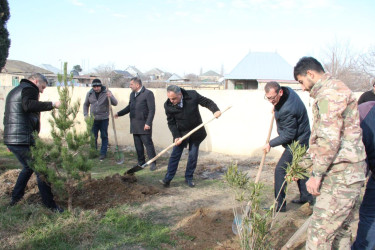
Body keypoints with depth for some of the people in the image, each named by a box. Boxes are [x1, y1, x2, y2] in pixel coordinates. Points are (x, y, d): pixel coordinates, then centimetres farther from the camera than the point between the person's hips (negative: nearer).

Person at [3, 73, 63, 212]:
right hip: (24, 140, -10)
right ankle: (50, 205, 0)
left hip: (11, 139, 10)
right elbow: (29, 105, -30)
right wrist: (52, 104, -30)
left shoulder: (14, 91, 25)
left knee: (28, 168, 25)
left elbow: (7, 117, 28)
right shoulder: (29, 89, -6)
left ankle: (15, 198, 31)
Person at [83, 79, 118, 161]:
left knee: (104, 136, 3)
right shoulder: (89, 94, 3)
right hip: (93, 119, 3)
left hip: (104, 119, -3)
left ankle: (103, 153, 12)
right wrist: (85, 115, 4)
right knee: (93, 136, 8)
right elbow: (86, 105, 16)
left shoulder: (106, 92, -7)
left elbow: (115, 103, -13)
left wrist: (111, 97, -32)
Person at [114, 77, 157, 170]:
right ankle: (141, 162, 21)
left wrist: (148, 123, -19)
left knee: (148, 143, -6)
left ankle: (153, 163, 0)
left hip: (144, 125, -7)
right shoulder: (132, 94, 16)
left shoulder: (148, 93, -9)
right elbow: (129, 107, 27)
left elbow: (152, 110, -13)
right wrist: (119, 113, 19)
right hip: (134, 125, 8)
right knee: (138, 145, 11)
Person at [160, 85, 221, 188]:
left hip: (196, 132, 0)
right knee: (175, 155, -1)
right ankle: (167, 179, 7)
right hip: (181, 133, 0)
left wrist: (215, 110, -24)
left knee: (193, 155, 6)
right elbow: (171, 122, -8)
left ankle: (189, 178, 19)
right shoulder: (168, 105, -16)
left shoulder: (193, 95, -19)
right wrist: (176, 136, -18)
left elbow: (207, 102, -6)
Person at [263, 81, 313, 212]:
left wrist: (270, 143, -16)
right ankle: (306, 197, 35)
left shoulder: (287, 110, -34)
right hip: (301, 139, 11)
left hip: (297, 143, -11)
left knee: (280, 170, -9)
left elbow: (288, 135, -25)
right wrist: (276, 108, 9)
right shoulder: (288, 91, -5)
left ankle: (279, 205, -3)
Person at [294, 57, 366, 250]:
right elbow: (320, 137, 26)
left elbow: (329, 138, -23)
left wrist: (316, 174, -18)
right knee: (340, 228, 17)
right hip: (348, 173, 11)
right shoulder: (335, 90, 21)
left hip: (340, 174, -11)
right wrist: (303, 165, 27)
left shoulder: (329, 92, -14)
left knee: (319, 231, -7)